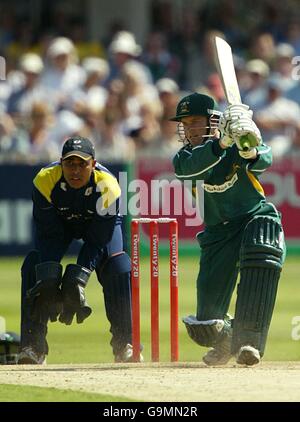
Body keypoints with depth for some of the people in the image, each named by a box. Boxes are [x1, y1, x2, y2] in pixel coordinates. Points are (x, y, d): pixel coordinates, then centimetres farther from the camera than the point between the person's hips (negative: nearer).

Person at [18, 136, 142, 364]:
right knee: (34, 266, -20)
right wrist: (49, 279, -38)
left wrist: (77, 281, -39)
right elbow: (49, 235, -27)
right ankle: (32, 345, -15)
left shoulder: (107, 186, -34)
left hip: (101, 224, -1)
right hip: (58, 223, 1)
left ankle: (125, 345, -12)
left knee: (120, 269, -23)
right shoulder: (45, 180, -32)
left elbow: (97, 241, -30)